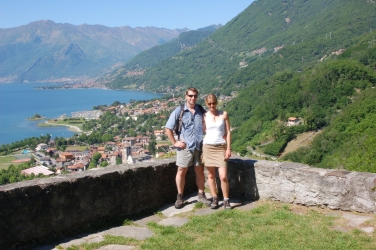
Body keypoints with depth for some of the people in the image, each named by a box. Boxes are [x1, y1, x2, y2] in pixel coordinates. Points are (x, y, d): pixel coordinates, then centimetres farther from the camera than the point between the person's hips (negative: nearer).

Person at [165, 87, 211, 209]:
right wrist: (175, 142, -4)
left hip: (199, 146, 3)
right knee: (182, 171, 3)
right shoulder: (179, 111, -3)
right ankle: (180, 197, 14)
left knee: (200, 170, 10)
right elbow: (168, 128, -1)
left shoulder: (201, 110, 6)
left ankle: (201, 195, 23)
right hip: (185, 146, -3)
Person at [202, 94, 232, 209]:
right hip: (208, 147, 1)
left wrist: (228, 149, -3)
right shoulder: (205, 116, 3)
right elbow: (203, 131, 10)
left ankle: (226, 200, 6)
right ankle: (215, 198, 20)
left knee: (223, 176, -8)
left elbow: (228, 132, 2)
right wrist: (201, 150, 4)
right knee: (211, 175, 7)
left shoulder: (224, 114, 1)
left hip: (221, 147, -1)